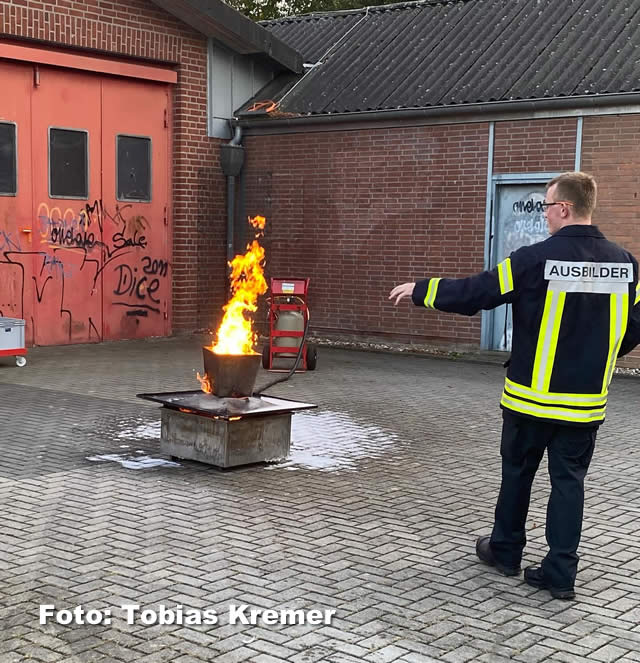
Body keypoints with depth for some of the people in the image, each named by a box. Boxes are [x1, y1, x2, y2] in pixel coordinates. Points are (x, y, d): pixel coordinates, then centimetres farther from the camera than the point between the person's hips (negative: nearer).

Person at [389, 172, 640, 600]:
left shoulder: (537, 259, -17)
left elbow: (474, 293, -12)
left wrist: (420, 290, 1)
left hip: (532, 397, -3)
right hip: (586, 403, 3)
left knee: (517, 471, 16)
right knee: (569, 480, 10)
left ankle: (505, 551, 31)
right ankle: (561, 573, 10)